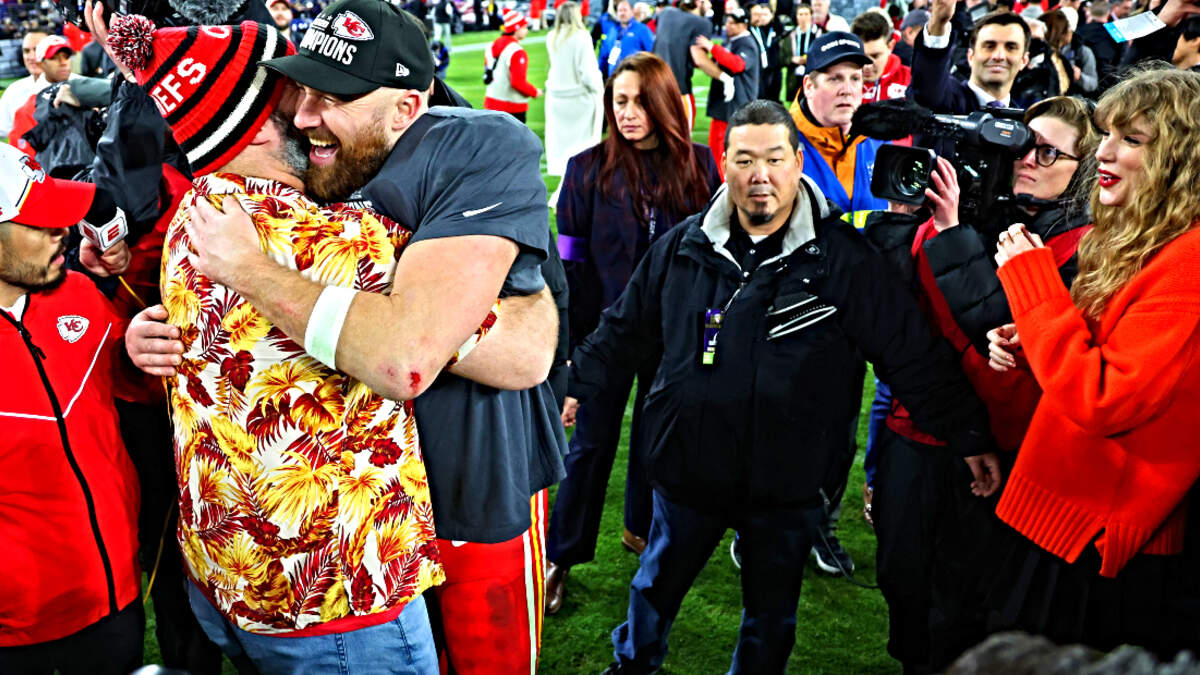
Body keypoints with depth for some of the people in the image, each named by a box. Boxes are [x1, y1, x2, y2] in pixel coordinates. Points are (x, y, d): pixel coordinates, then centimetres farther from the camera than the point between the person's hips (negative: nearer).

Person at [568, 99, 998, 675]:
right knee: (656, 585, 25)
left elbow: (915, 355, -11)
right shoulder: (683, 247, -3)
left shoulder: (845, 259, -13)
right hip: (687, 470, 3)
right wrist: (580, 382, 13)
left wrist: (969, 437, -11)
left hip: (786, 482, -2)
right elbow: (626, 327, 11)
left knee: (771, 616, 18)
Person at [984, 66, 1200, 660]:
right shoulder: (1131, 243, 7)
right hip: (1060, 523, 9)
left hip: (1103, 551, -9)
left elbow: (1100, 400, -27)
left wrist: (1029, 277, -21)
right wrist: (1025, 347, -3)